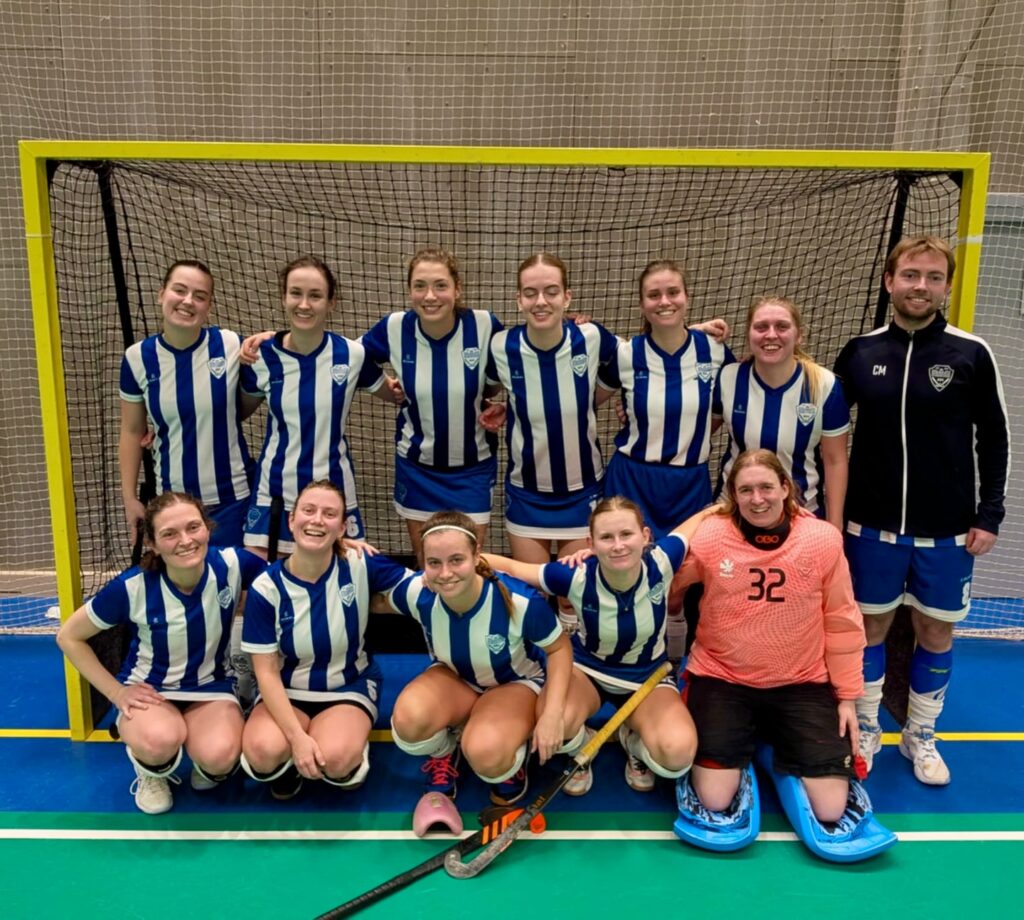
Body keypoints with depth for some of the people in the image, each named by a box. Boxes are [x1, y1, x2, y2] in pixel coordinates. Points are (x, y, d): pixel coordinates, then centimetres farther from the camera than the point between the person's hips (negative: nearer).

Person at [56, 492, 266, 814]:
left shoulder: (232, 564, -20)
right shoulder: (133, 587, -21)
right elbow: (69, 636, -6)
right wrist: (116, 692, -10)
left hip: (211, 688, 1)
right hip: (150, 691, -1)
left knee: (220, 756, -31)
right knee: (159, 740, -36)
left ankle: (207, 767, 9)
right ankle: (151, 774, 3)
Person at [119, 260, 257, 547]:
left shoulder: (232, 346, -9)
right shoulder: (138, 357, -3)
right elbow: (132, 431, 6)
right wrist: (129, 497, 5)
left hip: (233, 497, -1)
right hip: (171, 500, 1)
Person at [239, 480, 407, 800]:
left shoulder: (361, 567, -15)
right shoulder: (266, 588, -14)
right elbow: (266, 672, -13)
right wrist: (297, 736, -24)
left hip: (349, 689, -1)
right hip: (286, 692, 1)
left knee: (335, 758, -32)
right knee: (263, 751, -31)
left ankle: (354, 754, 6)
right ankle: (288, 764, 6)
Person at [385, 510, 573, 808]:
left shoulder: (520, 601, -35)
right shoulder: (416, 592, -27)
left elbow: (559, 649, -16)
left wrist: (552, 713, -25)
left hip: (516, 682, -3)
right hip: (455, 676, 3)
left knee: (486, 755, -34)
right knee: (408, 721, -31)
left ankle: (510, 761, 6)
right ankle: (444, 752, 7)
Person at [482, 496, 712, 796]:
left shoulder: (661, 562, -25)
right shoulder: (578, 577, -28)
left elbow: (702, 519, -7)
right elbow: (510, 567, -17)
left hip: (648, 675, 1)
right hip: (587, 668, 0)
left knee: (677, 753, -29)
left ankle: (634, 743, 10)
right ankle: (581, 749, 5)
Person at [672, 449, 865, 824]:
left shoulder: (823, 539, -10)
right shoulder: (709, 537, -12)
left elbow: (841, 622, 0)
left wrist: (847, 696, 3)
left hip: (802, 683, 1)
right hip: (722, 677, -1)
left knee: (830, 808, -5)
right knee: (714, 799, -10)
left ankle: (779, 741, 25)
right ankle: (737, 742, 23)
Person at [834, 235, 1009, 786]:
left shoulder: (971, 354, -6)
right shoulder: (860, 352, -2)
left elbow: (993, 438, 1)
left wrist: (989, 514, -4)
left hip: (947, 531, 0)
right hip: (872, 525, 1)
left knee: (936, 631, 10)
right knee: (870, 623, 10)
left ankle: (921, 735, 29)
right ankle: (865, 728, 28)